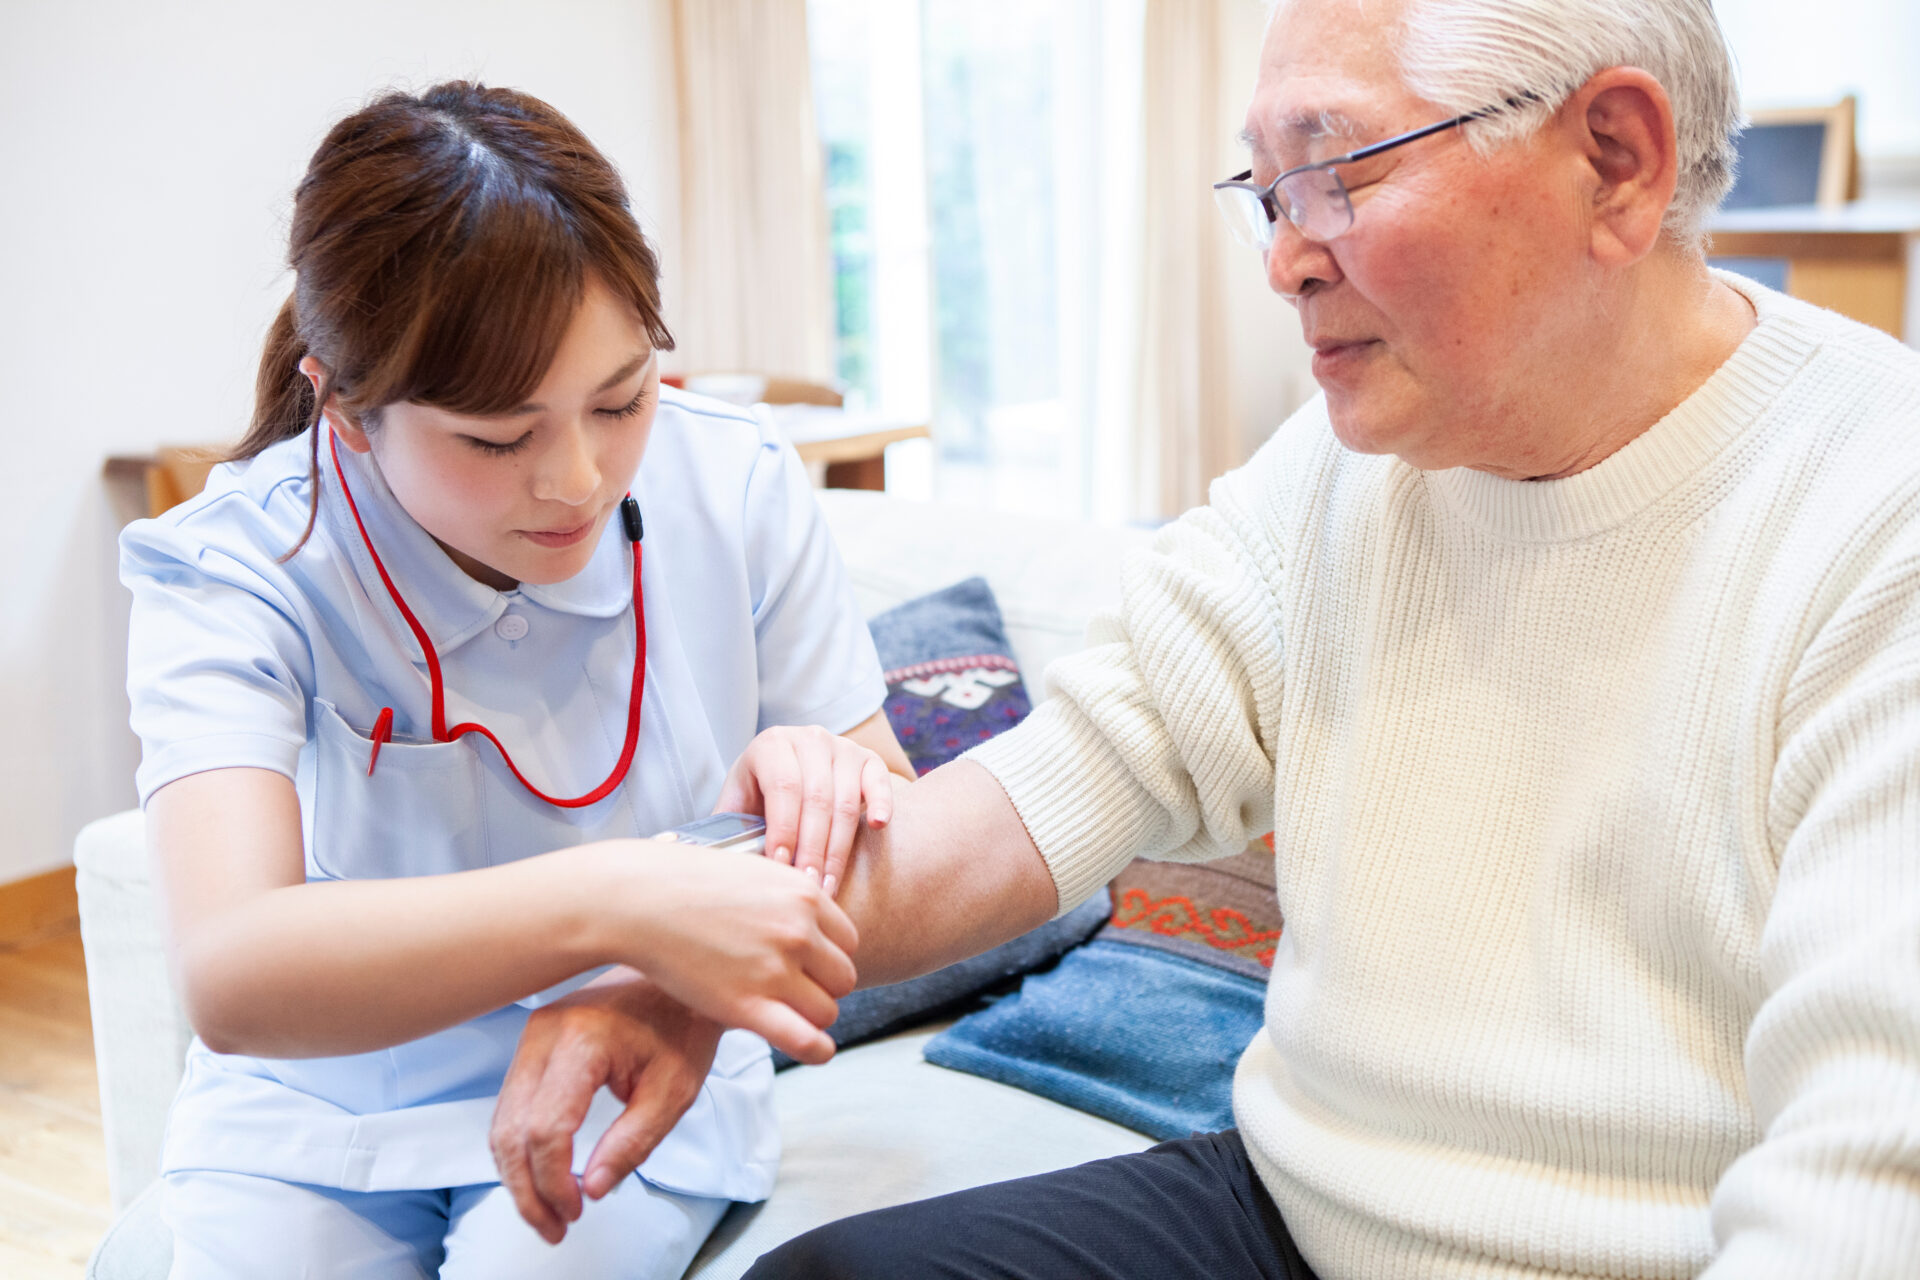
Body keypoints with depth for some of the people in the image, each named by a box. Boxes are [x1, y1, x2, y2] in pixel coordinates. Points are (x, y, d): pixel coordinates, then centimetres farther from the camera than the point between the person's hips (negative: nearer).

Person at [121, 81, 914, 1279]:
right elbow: (231, 976, -34)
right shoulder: (232, 568, -19)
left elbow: (902, 830, -2)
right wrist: (610, 902, -47)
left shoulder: (738, 488, -12)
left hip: (634, 1090, 0)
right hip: (321, 1101, 1)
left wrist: (826, 773, -26)